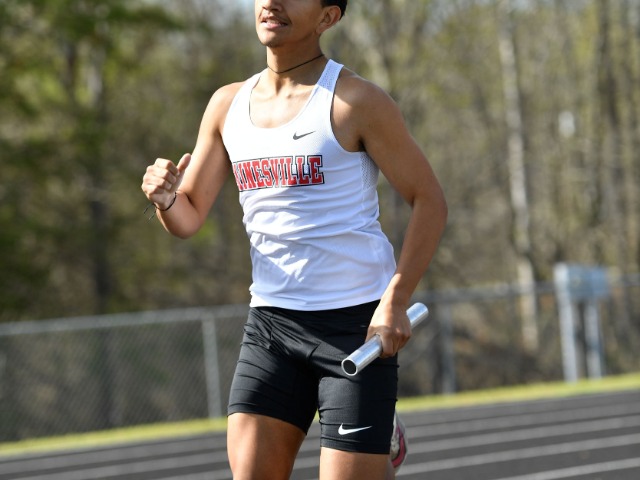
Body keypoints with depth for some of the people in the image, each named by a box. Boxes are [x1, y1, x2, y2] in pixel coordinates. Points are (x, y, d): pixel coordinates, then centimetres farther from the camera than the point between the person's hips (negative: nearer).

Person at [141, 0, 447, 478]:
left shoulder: (355, 101, -6)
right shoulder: (227, 106, 10)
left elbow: (429, 201, -6)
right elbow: (188, 219, 13)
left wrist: (396, 302, -15)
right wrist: (166, 199, -11)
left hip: (358, 321, -5)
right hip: (270, 321, 5)